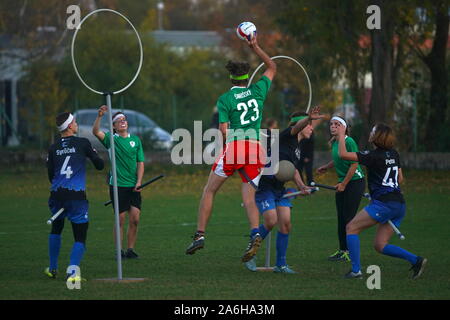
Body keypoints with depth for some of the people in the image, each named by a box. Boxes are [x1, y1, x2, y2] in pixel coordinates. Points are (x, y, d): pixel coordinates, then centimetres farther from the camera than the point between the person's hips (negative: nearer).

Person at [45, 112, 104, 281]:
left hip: (57, 194, 4)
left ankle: (53, 268, 29)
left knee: (56, 229, 27)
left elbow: (50, 175, 11)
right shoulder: (83, 143, -1)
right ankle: (72, 271, -19)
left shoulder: (53, 148, 10)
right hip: (77, 196, -4)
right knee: (80, 237, 0)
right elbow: (100, 165, 5)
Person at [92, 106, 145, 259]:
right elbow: (96, 132, -16)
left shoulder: (136, 140, 12)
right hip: (117, 185, -3)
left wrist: (138, 182, 0)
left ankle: (130, 249, 7)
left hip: (133, 187, 3)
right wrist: (99, 116, -31)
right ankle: (119, 250, 5)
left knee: (135, 218, -3)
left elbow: (140, 163, 11)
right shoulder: (111, 139, 3)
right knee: (120, 219, -2)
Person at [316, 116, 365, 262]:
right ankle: (342, 249, 15)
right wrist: (326, 167, 33)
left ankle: (351, 252, -3)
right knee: (341, 217, 9)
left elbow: (354, 164, -18)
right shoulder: (334, 143, 9)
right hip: (342, 183, 8)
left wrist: (343, 184, -16)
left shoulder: (349, 142, -16)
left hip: (355, 182, -8)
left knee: (349, 217, -8)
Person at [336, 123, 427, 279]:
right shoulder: (393, 154, 13)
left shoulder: (374, 156, -9)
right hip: (400, 204, 8)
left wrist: (341, 135, 2)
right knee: (380, 246, 13)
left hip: (384, 204, -8)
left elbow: (343, 154, -12)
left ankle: (356, 270, -6)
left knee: (351, 228, 3)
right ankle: (416, 260, -1)